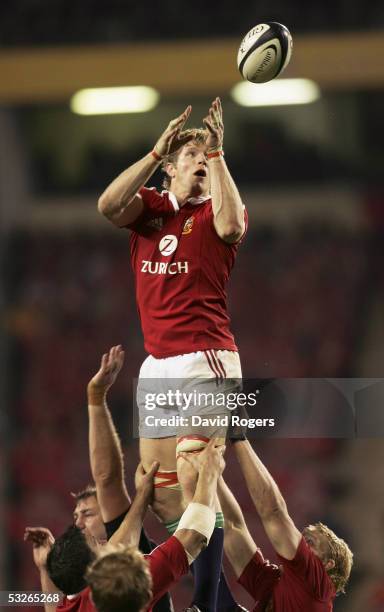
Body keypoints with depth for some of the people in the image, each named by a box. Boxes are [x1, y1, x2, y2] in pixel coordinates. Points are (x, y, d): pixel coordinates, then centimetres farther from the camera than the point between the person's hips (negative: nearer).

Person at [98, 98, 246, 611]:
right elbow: (108, 207, -9)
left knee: (192, 483, -16)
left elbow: (232, 226, -22)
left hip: (206, 363, -5)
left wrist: (218, 152, -16)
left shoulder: (217, 210, 2)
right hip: (156, 367, 6)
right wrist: (157, 149, -12)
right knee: (158, 493, 6)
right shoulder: (149, 207, 12)